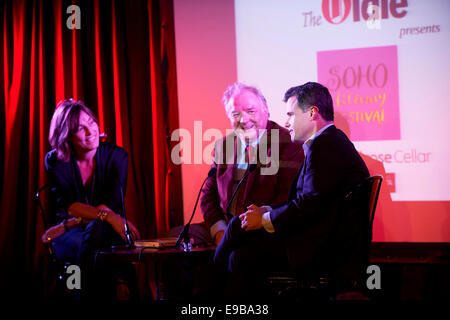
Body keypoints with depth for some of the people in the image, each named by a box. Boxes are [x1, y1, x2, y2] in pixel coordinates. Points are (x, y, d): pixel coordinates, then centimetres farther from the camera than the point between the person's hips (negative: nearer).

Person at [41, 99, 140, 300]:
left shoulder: (116, 156, -2)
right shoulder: (55, 161, -2)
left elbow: (112, 206, -10)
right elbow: (68, 205, -14)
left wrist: (66, 225, -17)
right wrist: (107, 216, -32)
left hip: (108, 232, 0)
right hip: (69, 237, 0)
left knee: (96, 230, -36)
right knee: (87, 243, -36)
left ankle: (88, 295, -33)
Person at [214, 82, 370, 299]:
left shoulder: (324, 146, -15)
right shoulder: (332, 142, 19)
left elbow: (309, 206, -22)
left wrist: (264, 220, -9)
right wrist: (267, 210, 7)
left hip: (328, 254, -9)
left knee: (239, 227, -7)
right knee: (242, 257, -2)